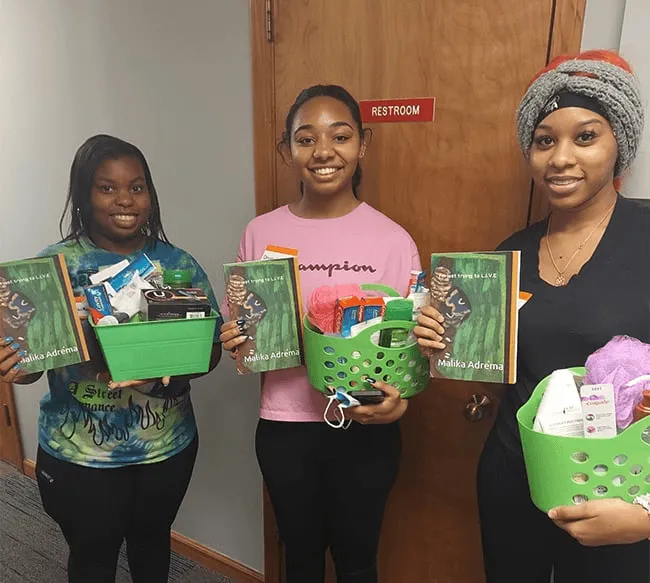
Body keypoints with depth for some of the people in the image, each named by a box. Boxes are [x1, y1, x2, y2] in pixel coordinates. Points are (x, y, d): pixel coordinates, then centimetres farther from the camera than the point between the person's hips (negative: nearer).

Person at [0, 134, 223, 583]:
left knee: (152, 541, 24)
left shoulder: (178, 264, -6)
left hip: (168, 447, 2)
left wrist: (162, 373, -23)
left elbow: (211, 348, -4)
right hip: (78, 456, -1)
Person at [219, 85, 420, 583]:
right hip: (284, 425, 2)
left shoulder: (392, 239, -8)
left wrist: (401, 400, -21)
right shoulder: (261, 233, -3)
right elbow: (238, 330, 8)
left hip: (367, 428, -1)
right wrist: (235, 344, -14)